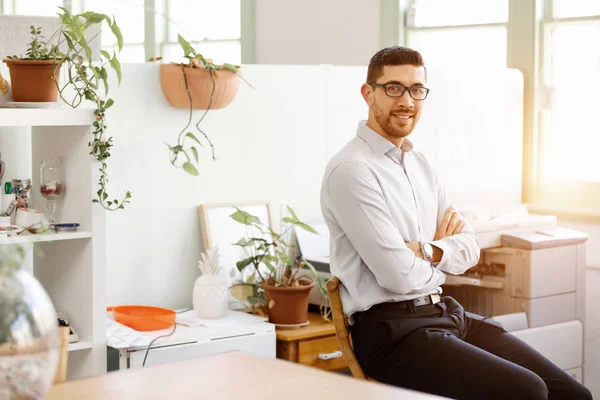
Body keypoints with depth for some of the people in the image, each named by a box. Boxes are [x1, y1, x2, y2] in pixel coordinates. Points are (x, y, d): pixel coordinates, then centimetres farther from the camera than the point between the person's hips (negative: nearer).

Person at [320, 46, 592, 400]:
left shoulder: (419, 164, 15)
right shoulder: (351, 170, -13)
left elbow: (470, 248, 12)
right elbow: (398, 275, -19)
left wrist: (430, 251, -10)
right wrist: (445, 253, 2)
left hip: (446, 313, 8)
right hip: (392, 330, -8)